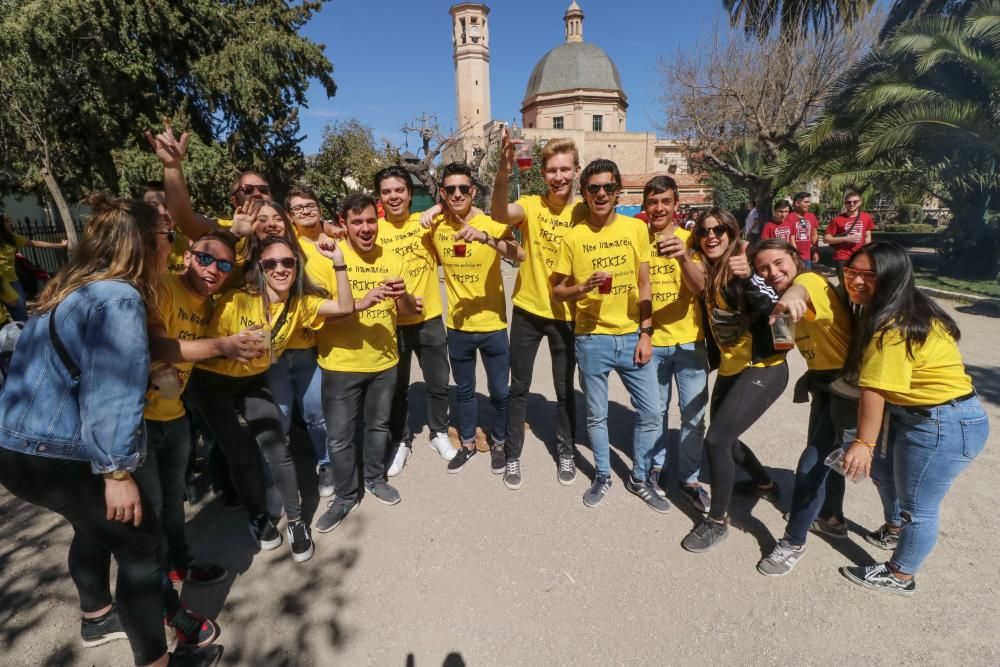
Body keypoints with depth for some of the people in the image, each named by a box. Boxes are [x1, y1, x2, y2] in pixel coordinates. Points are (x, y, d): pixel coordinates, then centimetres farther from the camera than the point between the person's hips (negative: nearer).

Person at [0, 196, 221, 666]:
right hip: (54, 454, -10)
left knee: (97, 526, 29)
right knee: (141, 547, 3)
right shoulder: (118, 298, -21)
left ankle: (97, 618, 50)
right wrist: (117, 472, -22)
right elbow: (109, 396, -26)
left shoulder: (80, 287, 10)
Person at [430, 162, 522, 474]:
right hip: (457, 326, 3)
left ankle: (499, 443, 35)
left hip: (492, 325, -3)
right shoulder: (437, 226, -1)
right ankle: (467, 443, 39)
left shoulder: (490, 224, -12)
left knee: (499, 391, 10)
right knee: (464, 389, 19)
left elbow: (519, 255, -31)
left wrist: (485, 238, -45)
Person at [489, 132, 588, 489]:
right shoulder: (531, 205, -7)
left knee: (564, 389, 13)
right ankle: (512, 456, 27)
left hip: (566, 314, 0)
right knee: (519, 387, 10)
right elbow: (499, 213, -29)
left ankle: (566, 452, 34)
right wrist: (504, 172, -45)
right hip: (527, 310, 0)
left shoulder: (586, 212, -6)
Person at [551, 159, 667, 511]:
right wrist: (583, 288, -19)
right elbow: (557, 290, 2)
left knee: (651, 413, 7)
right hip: (592, 339, -1)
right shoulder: (574, 236, -3)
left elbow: (644, 285, 4)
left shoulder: (636, 228, 1)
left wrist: (646, 333, -3)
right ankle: (602, 476, 34)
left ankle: (640, 478, 29)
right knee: (596, 415, 11)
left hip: (632, 336, 2)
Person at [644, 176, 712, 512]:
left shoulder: (690, 239, -5)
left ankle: (689, 478, 22)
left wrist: (683, 257, -40)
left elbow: (699, 286, -20)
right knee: (655, 410, 14)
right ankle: (655, 467, 33)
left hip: (690, 341, 0)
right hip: (651, 341, 1)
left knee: (694, 415, 5)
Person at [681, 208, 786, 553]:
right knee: (724, 438, 20)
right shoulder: (706, 271, 4)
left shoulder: (741, 268, -17)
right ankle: (764, 483, 49)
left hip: (763, 369, -8)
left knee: (716, 440, -14)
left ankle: (717, 521, 7)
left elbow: (773, 308, -33)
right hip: (730, 368, 8)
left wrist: (748, 277, -47)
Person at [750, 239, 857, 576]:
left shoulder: (811, 280, -22)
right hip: (825, 384, 10)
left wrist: (793, 295, -68)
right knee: (823, 455, 24)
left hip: (849, 388, -10)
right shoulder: (789, 291, 7)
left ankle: (793, 542, 10)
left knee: (812, 463, -5)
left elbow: (802, 288, -48)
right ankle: (832, 519, 46)